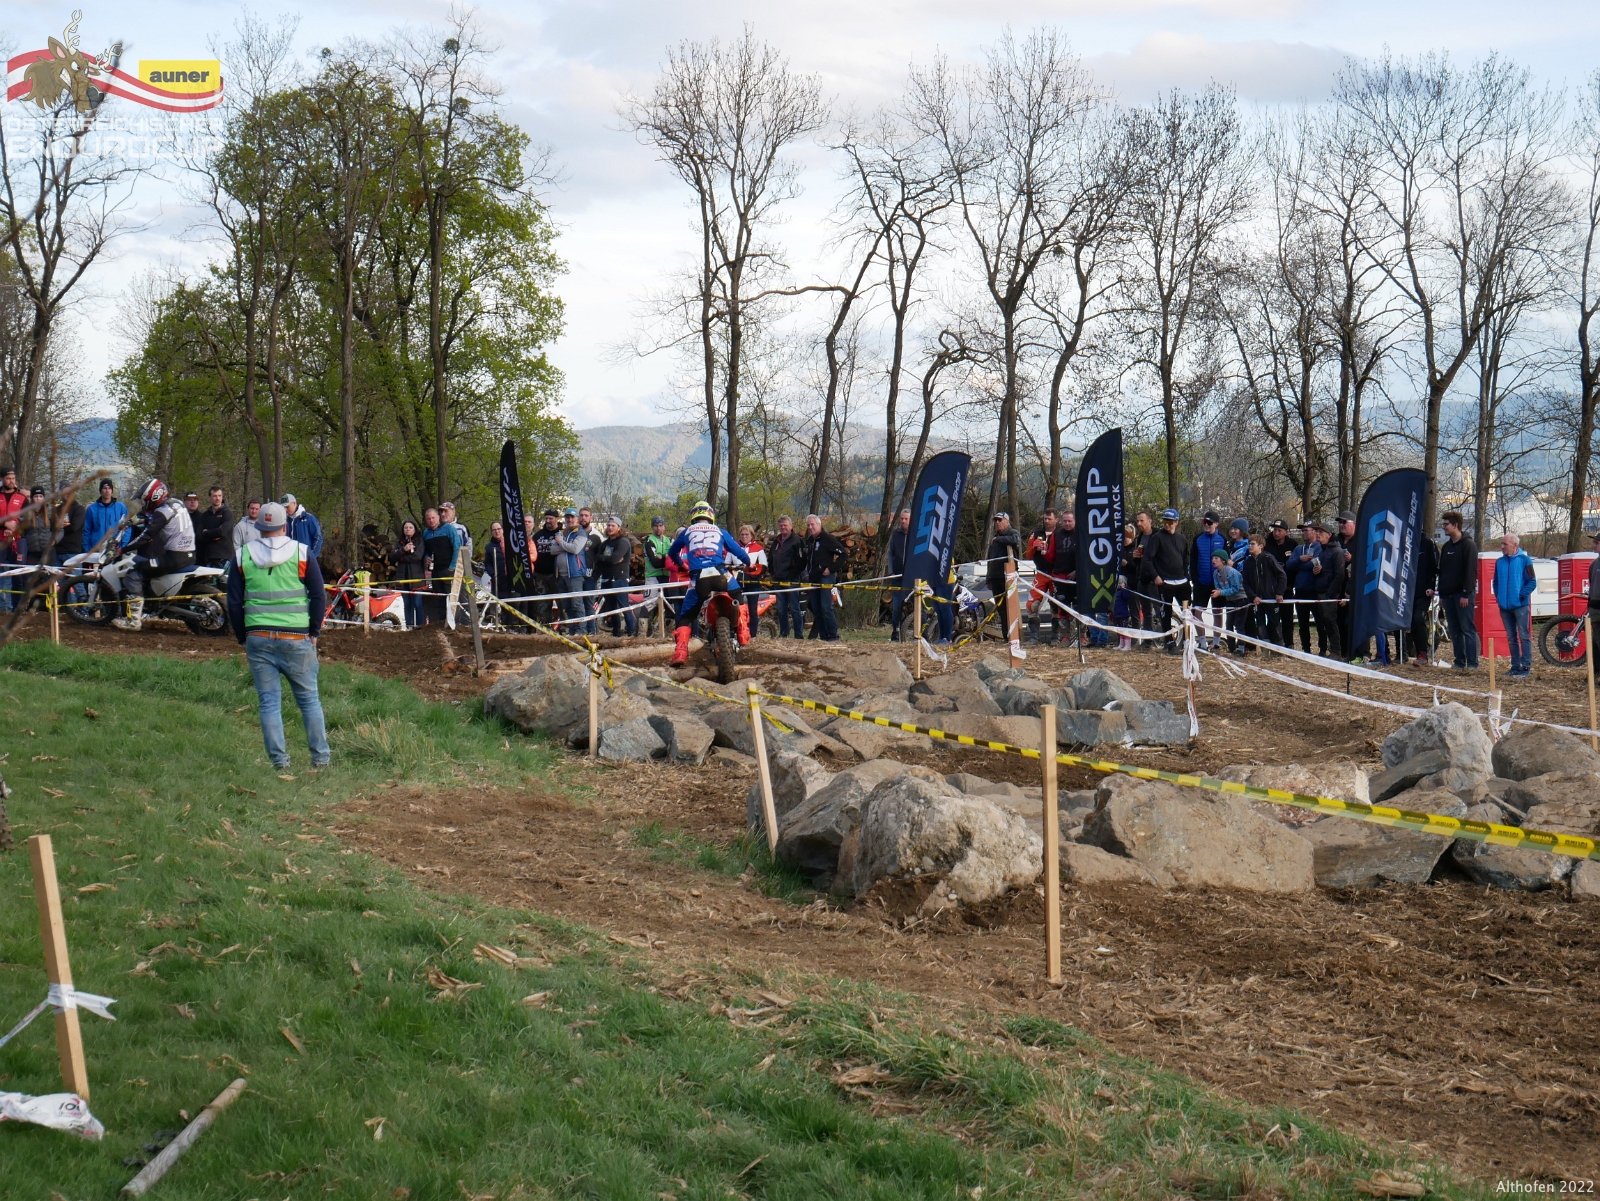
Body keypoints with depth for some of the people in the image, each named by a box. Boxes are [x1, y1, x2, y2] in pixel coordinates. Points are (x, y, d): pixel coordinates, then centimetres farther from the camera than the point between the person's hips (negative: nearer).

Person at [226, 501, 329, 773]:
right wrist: (314, 633, 10)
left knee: (269, 702, 5)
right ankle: (320, 757, 10)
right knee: (309, 699, 8)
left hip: (258, 638, 1)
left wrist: (243, 639, 15)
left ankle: (279, 761, 2)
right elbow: (319, 596, 0)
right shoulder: (302, 552, 1)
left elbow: (234, 603, 7)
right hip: (296, 638, -1)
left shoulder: (242, 556, 6)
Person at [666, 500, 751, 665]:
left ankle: (680, 652, -9)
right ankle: (743, 634, 15)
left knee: (686, 616, 10)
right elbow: (738, 550, 24)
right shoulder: (720, 531, 21)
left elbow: (672, 552, 35)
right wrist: (748, 562, 45)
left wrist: (682, 564, 54)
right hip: (720, 575, 0)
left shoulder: (688, 531, 22)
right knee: (740, 601, 29)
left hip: (698, 578, 0)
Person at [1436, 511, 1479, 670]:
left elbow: (1470, 571, -12)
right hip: (1448, 594, 8)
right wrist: (1441, 594, 15)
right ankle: (1459, 662, 10)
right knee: (1454, 630, 7)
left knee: (1467, 629, -7)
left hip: (1462, 594, -8)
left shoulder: (1468, 545, -6)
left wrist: (1466, 594, -18)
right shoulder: (1446, 547, 18)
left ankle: (1472, 663, -8)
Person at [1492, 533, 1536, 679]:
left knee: (1524, 636, -3)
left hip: (1520, 605, -6)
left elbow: (1532, 582, -7)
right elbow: (1496, 582, 18)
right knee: (1511, 638, 10)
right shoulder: (1499, 562, 9)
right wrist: (1498, 597, 6)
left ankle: (1526, 667, -2)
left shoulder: (1524, 560, -6)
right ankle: (1515, 667, 15)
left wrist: (1521, 596, -12)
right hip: (1504, 606, 6)